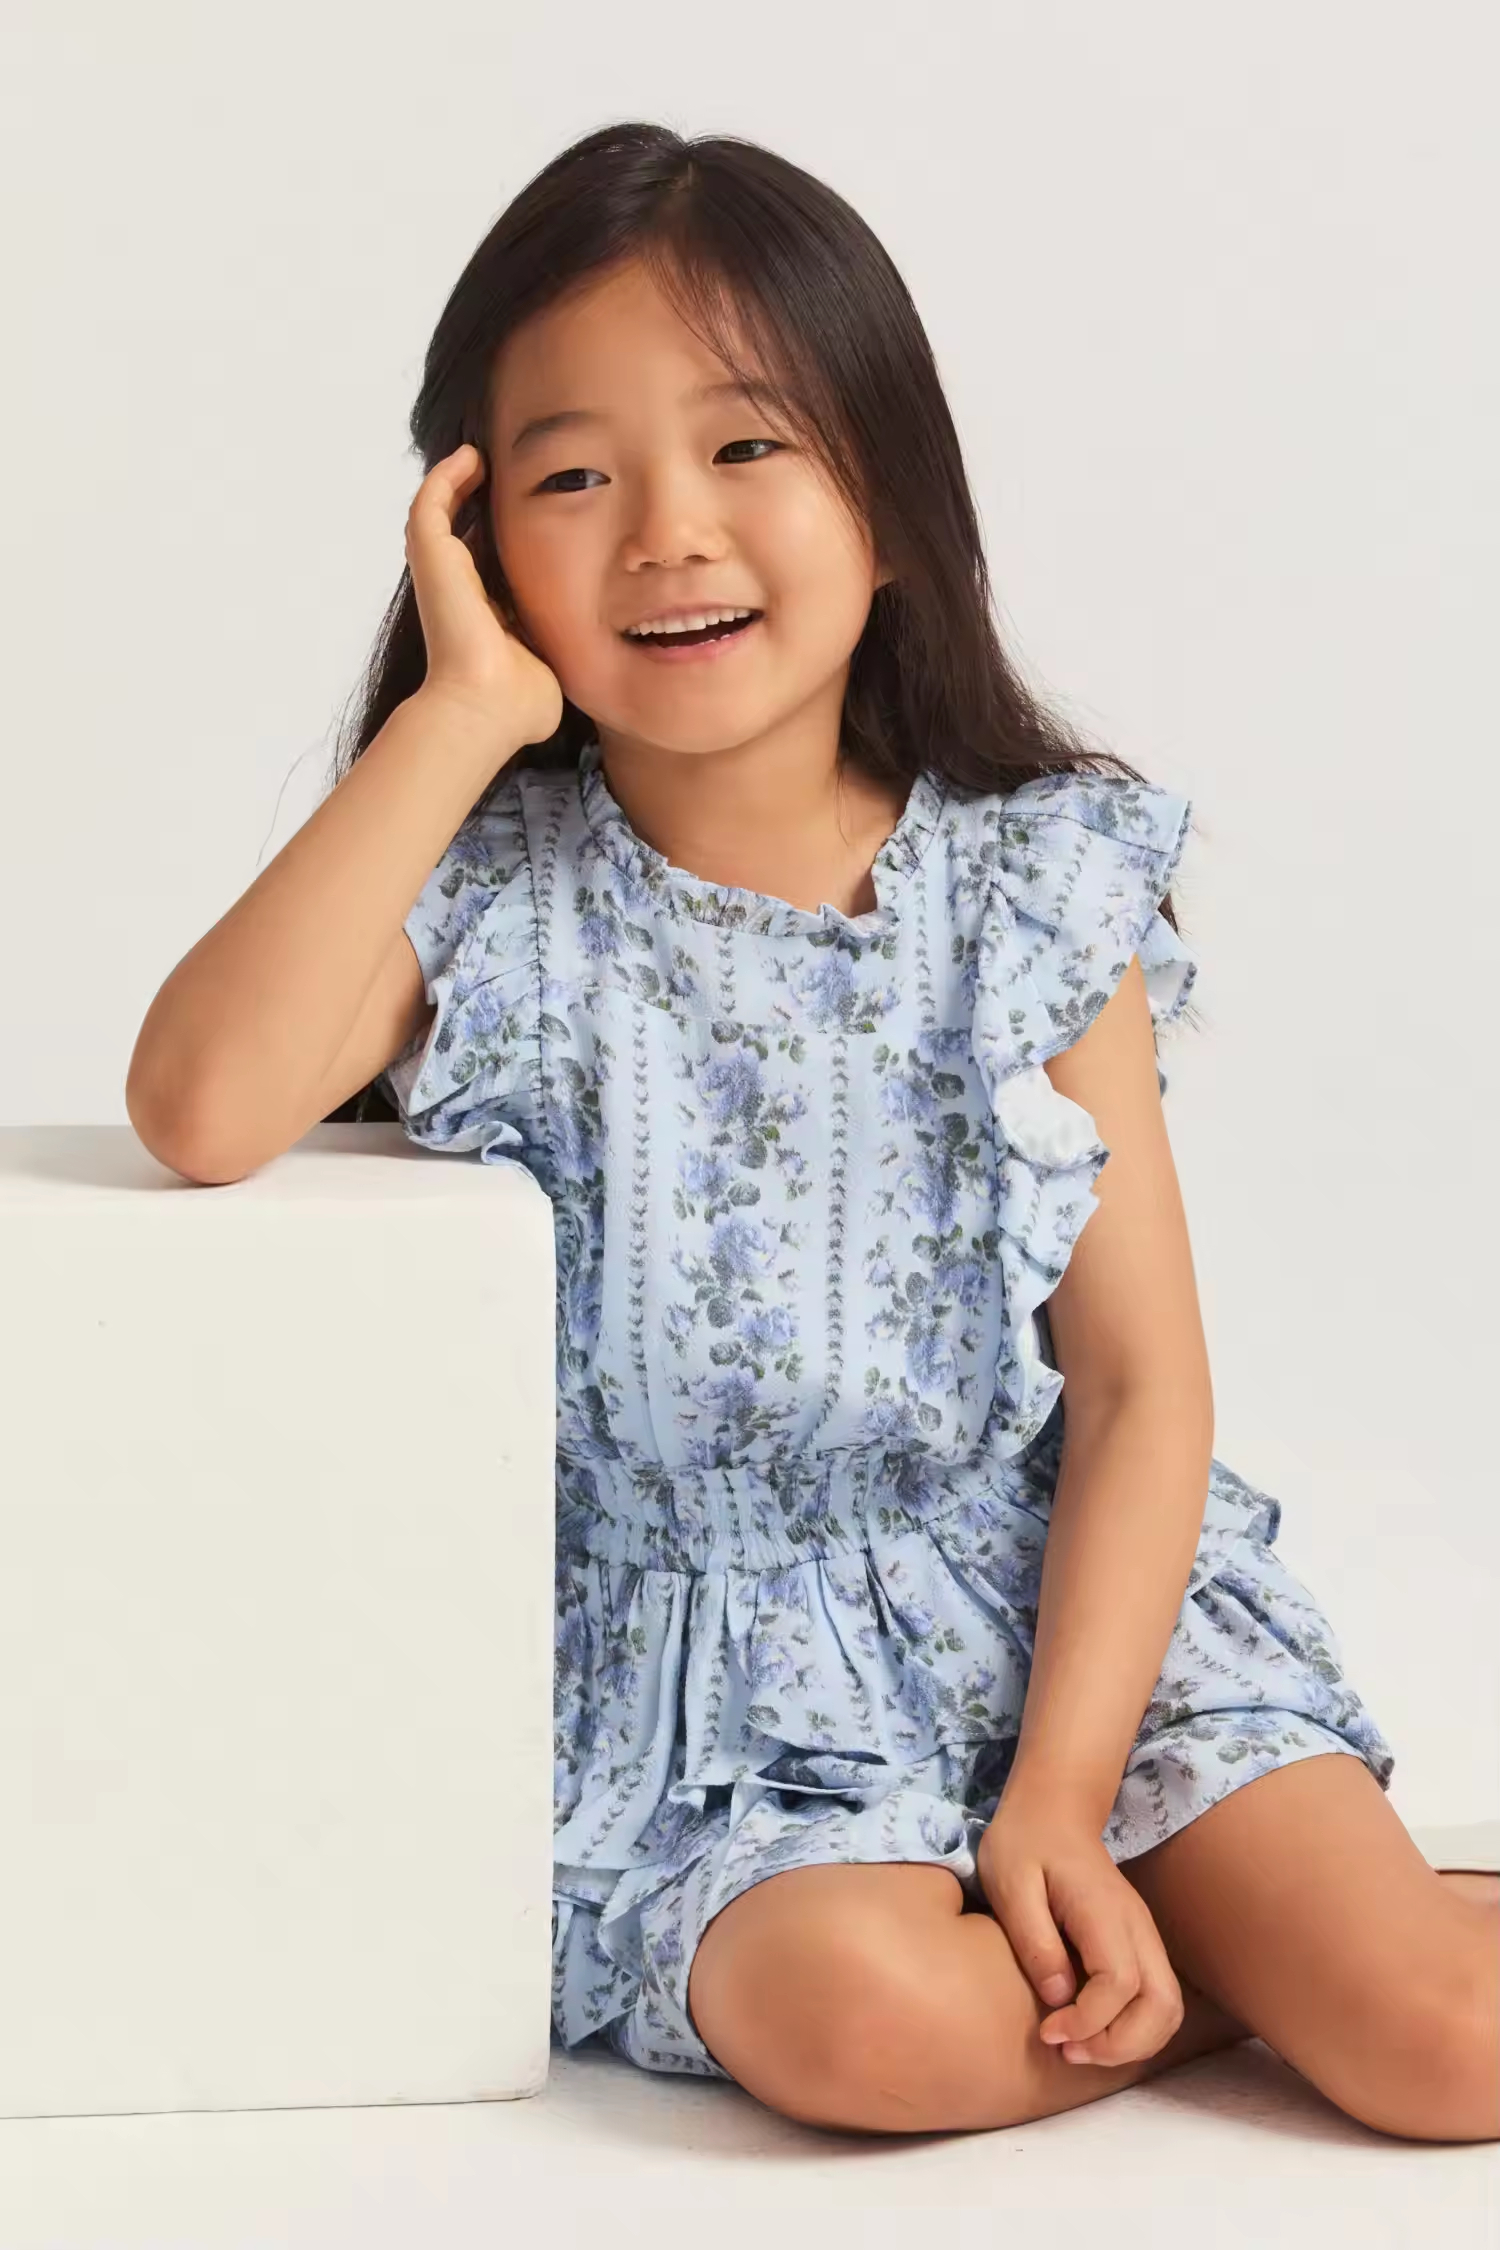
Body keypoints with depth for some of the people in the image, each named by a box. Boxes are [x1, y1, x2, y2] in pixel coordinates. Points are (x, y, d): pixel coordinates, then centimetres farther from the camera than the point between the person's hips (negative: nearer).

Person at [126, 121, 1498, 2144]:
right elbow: (200, 1110, -25)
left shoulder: (1033, 893, -2)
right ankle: (1263, 1948, -2)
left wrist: (1060, 1792, -15)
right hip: (708, 1701, 0)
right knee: (860, 2010, -30)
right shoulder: (488, 900, -4)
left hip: (1064, 1606, 0)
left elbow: (1144, 1382, -3)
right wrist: (460, 713, -19)